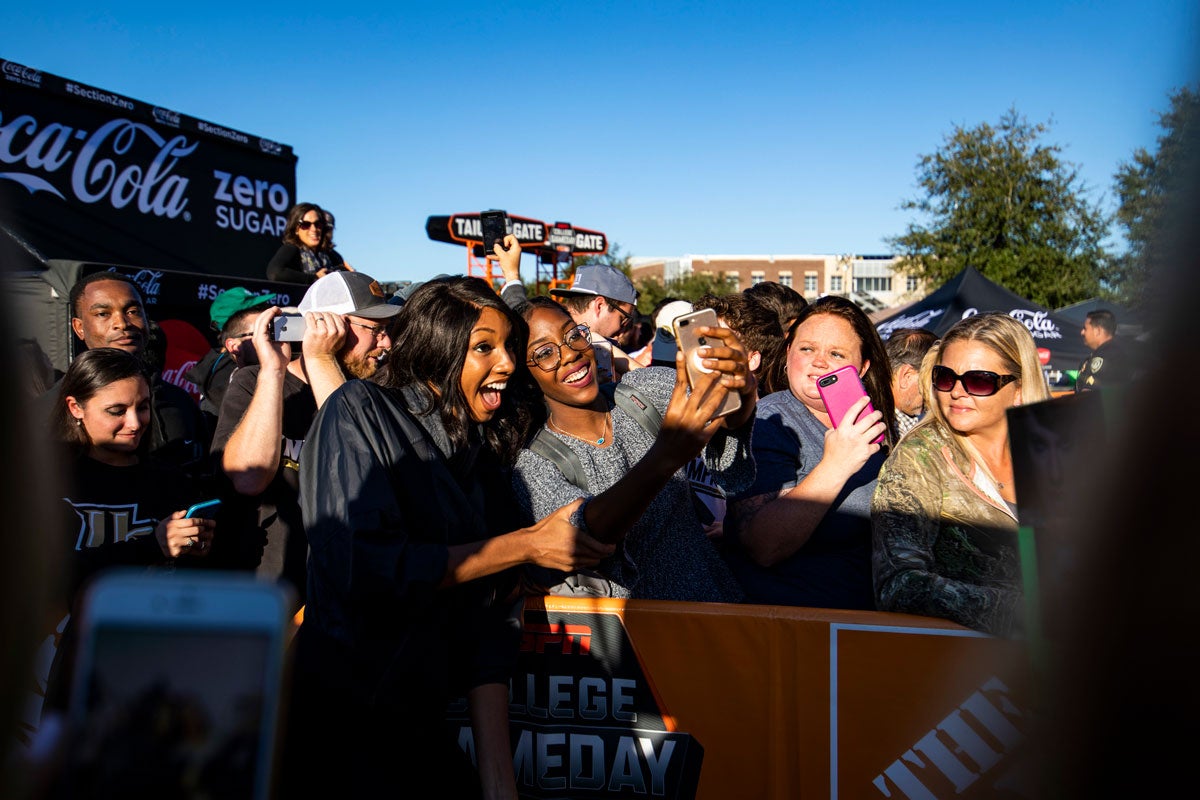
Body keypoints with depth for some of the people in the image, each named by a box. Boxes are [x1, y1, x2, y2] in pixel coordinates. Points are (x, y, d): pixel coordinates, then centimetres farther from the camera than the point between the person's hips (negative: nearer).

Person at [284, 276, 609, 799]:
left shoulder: (486, 457, 6)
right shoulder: (360, 410, -9)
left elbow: (489, 614, 0)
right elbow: (364, 567, -22)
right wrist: (528, 545, -17)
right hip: (341, 720, -5)